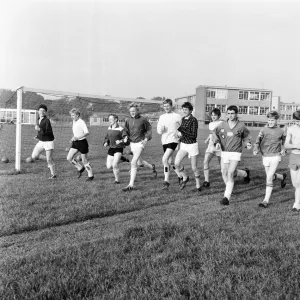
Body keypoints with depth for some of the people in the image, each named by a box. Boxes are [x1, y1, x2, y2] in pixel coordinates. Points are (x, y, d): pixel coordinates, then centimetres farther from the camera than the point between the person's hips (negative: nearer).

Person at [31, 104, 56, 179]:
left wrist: (39, 129, -33)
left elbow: (49, 132, -26)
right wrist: (38, 136, 13)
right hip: (41, 141, 8)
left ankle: (53, 174, 10)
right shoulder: (38, 119, 7)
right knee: (34, 156, 1)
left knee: (49, 160, -7)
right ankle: (50, 161, 21)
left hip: (48, 141, -8)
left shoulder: (47, 120, -17)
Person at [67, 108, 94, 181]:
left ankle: (91, 175, 19)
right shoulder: (74, 122, 9)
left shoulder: (81, 122, -17)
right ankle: (80, 168, 20)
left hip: (82, 142, -8)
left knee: (84, 161, 2)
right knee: (69, 158, 0)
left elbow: (87, 133, -28)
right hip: (75, 143, 8)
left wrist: (77, 137, -32)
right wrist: (73, 138, 11)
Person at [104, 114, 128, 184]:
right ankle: (120, 160, 30)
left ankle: (117, 180, 0)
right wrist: (106, 143, 3)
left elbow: (126, 138, -18)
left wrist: (120, 141, -37)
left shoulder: (120, 129, -11)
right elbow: (107, 137, 22)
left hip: (118, 149, -6)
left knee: (115, 165, -19)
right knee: (109, 166, 3)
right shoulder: (109, 128, 8)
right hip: (111, 148, 6)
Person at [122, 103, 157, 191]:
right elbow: (126, 131, 15)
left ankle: (131, 185, -12)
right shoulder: (128, 120, 3)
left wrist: (146, 138, -11)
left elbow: (149, 129, 1)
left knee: (133, 163, -16)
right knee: (140, 162, 19)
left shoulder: (143, 119, -8)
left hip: (140, 143, -6)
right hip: (132, 143, 6)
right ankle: (152, 167, 51)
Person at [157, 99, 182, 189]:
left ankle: (166, 181, -14)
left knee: (165, 159, -20)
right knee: (168, 161, 11)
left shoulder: (177, 116, -1)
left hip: (173, 140, -5)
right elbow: (159, 131, 9)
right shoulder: (161, 117, 12)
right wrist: (161, 129, -12)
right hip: (164, 141, 6)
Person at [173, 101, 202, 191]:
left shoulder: (194, 120, -14)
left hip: (192, 145, -6)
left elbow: (194, 135, -20)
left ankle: (198, 185, 24)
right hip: (183, 145, 6)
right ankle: (185, 177, 16)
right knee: (176, 164, -10)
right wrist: (179, 133, 3)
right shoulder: (183, 119, 7)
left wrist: (182, 132, -21)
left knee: (194, 168, 3)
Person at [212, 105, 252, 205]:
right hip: (224, 153, 4)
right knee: (224, 173, 10)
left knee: (230, 174, -14)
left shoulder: (241, 126, -4)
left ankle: (227, 197, -8)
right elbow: (214, 133, 14)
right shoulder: (222, 125, 0)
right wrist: (217, 142, -3)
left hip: (235, 153, -4)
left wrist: (248, 143, -6)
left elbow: (246, 136, 13)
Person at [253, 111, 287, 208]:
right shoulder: (264, 130, -2)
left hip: (275, 156, -3)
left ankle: (266, 200, -7)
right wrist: (256, 150, -25)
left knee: (269, 178, -12)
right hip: (265, 156, 3)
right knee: (271, 176, 18)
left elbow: (284, 140, 19)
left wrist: (283, 149, 6)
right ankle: (282, 177, 52)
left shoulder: (281, 131, -1)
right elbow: (258, 141, -7)